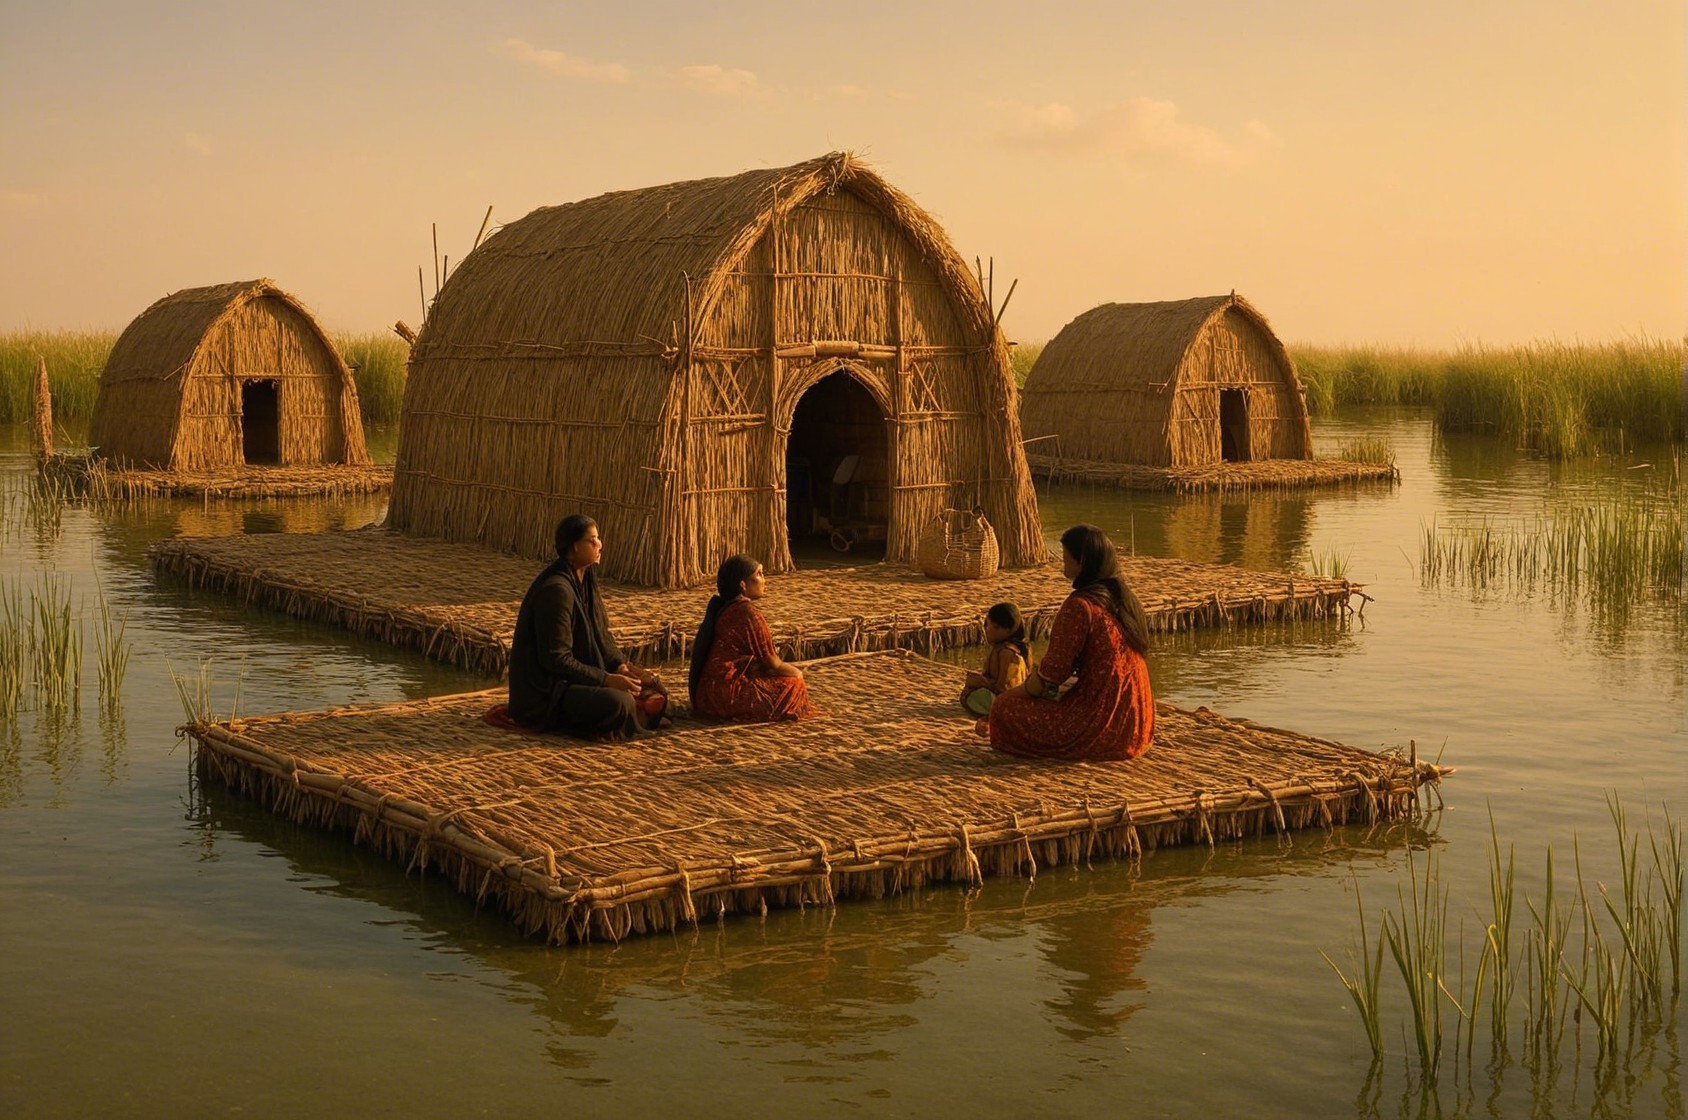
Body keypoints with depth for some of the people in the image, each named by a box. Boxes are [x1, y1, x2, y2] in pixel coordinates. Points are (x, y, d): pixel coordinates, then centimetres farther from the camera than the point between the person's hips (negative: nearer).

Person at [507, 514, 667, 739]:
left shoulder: (585, 580, 8)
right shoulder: (556, 590, -21)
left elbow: (601, 636, 13)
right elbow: (556, 659, -22)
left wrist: (621, 665, -6)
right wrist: (606, 680, -22)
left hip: (577, 674, 9)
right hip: (546, 691, -9)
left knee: (649, 684, 4)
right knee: (618, 703, -30)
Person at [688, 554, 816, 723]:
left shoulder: (722, 608, 11)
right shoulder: (747, 611, -16)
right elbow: (769, 661, -11)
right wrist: (795, 672, 11)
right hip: (726, 692, -9)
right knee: (794, 685, -4)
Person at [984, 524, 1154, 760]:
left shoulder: (1079, 606, -17)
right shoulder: (1124, 598, 9)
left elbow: (1049, 677, -14)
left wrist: (1007, 697, 4)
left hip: (1100, 729, -8)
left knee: (1005, 708, 1)